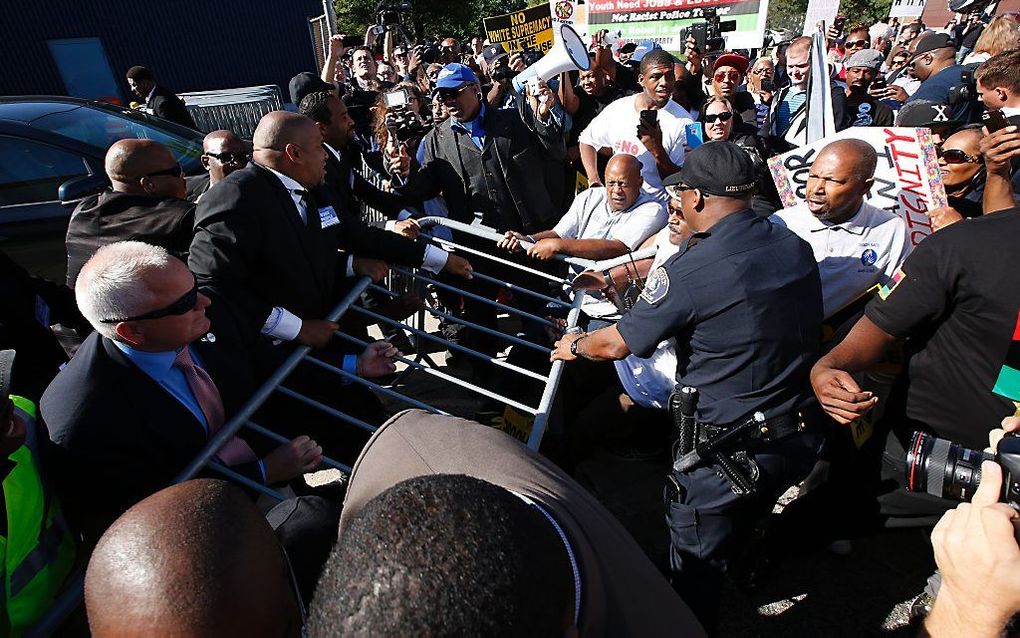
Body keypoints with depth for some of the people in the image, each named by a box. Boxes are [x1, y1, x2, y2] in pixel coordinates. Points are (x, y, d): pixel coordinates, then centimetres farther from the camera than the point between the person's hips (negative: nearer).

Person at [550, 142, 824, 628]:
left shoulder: (690, 270, -25)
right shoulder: (795, 246, -2)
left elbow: (616, 345, -15)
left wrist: (575, 345, 9)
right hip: (801, 438, 7)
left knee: (695, 570, 17)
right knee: (743, 524, 35)